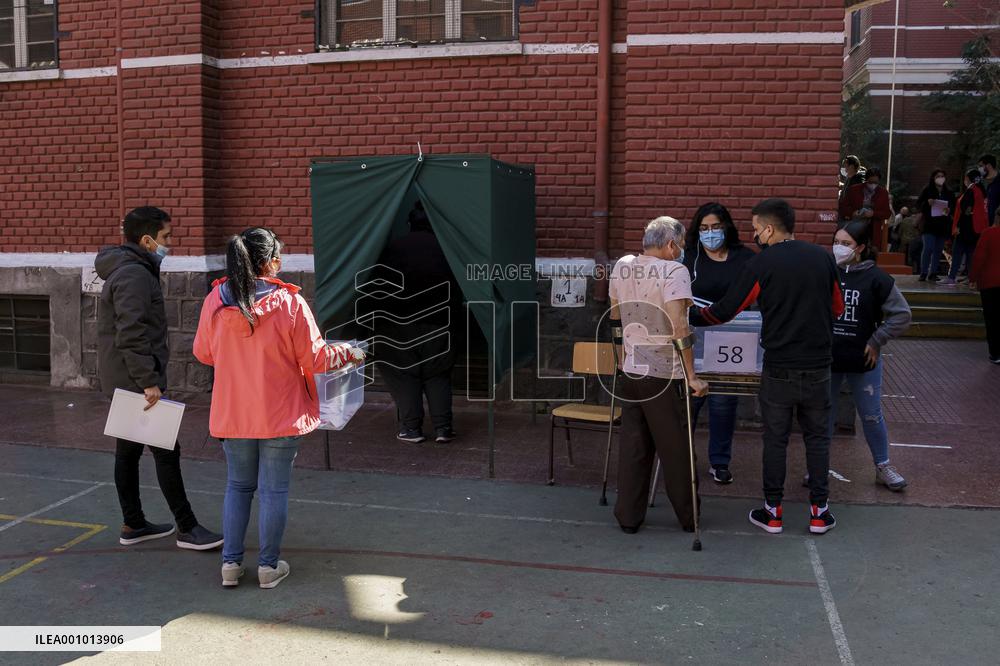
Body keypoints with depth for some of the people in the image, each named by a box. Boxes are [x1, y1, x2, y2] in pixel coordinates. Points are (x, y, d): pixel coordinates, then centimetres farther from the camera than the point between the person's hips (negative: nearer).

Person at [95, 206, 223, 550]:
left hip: (125, 381, 11)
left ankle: (133, 525, 24)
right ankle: (187, 529, 1)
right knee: (166, 451, -6)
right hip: (136, 380, -11)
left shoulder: (129, 270, 16)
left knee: (128, 451, 15)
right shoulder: (134, 275, -18)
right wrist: (149, 382, -24)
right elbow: (131, 335, -25)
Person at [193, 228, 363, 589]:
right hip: (280, 416, -3)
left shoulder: (215, 300, -6)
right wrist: (348, 353, 8)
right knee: (274, 490, 9)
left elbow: (203, 353, 6)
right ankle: (269, 566, 19)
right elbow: (314, 359, -10)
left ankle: (231, 562, 22)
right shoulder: (290, 303, -17)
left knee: (237, 486, 19)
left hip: (231, 416, 3)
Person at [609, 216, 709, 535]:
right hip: (664, 376, -5)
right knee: (676, 449, 8)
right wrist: (692, 376, -17)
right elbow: (679, 328, -21)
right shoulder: (673, 271, -14)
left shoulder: (621, 266, 6)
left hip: (630, 371, 6)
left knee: (632, 446, 12)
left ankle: (628, 516, 17)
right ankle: (688, 516, 22)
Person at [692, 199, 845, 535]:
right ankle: (819, 511, 16)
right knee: (817, 437, 13)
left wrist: (688, 318, 8)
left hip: (779, 369, -3)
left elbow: (724, 311, -6)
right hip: (818, 366, 3)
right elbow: (838, 308, 12)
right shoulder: (822, 257, 1)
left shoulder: (761, 264, -10)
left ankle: (772, 511, 16)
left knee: (775, 439, 8)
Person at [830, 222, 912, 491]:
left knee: (872, 416, 11)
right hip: (825, 359, 1)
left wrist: (877, 341, -7)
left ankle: (883, 467, 28)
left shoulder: (876, 278, -9)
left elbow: (902, 315, -4)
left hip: (863, 361, -1)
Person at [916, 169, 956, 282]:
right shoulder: (927, 190, 4)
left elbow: (954, 207, 12)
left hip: (943, 226, 4)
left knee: (938, 250, 4)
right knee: (928, 248, -13)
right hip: (929, 224, -4)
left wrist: (949, 210, -10)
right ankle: (923, 273, -8)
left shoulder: (949, 193, 12)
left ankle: (933, 273, 10)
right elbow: (918, 203, 2)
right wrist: (927, 203, -17)